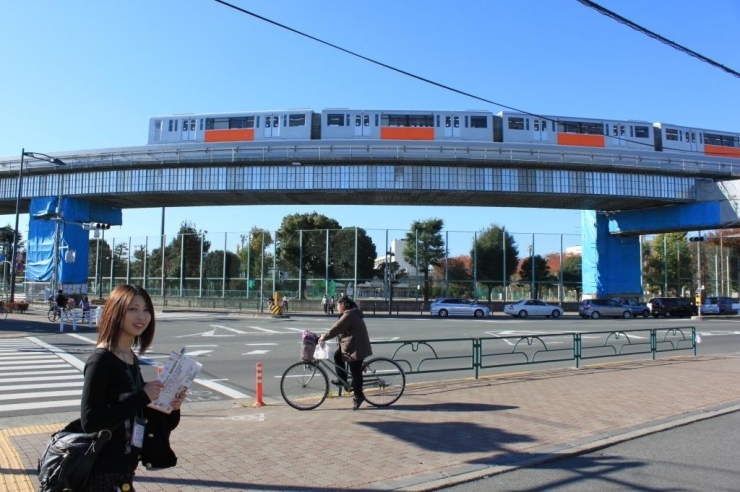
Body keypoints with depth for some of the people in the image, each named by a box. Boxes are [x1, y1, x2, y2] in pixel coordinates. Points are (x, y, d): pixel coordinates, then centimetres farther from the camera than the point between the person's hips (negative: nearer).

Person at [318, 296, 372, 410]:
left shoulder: (349, 315, -19)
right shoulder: (351, 313, 15)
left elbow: (336, 328, -21)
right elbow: (339, 328, 20)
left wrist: (324, 337, -13)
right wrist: (326, 335, 17)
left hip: (356, 347, -10)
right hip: (351, 345, 10)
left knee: (355, 372, -2)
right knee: (337, 356, 10)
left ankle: (358, 396, 8)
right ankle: (341, 380, 19)